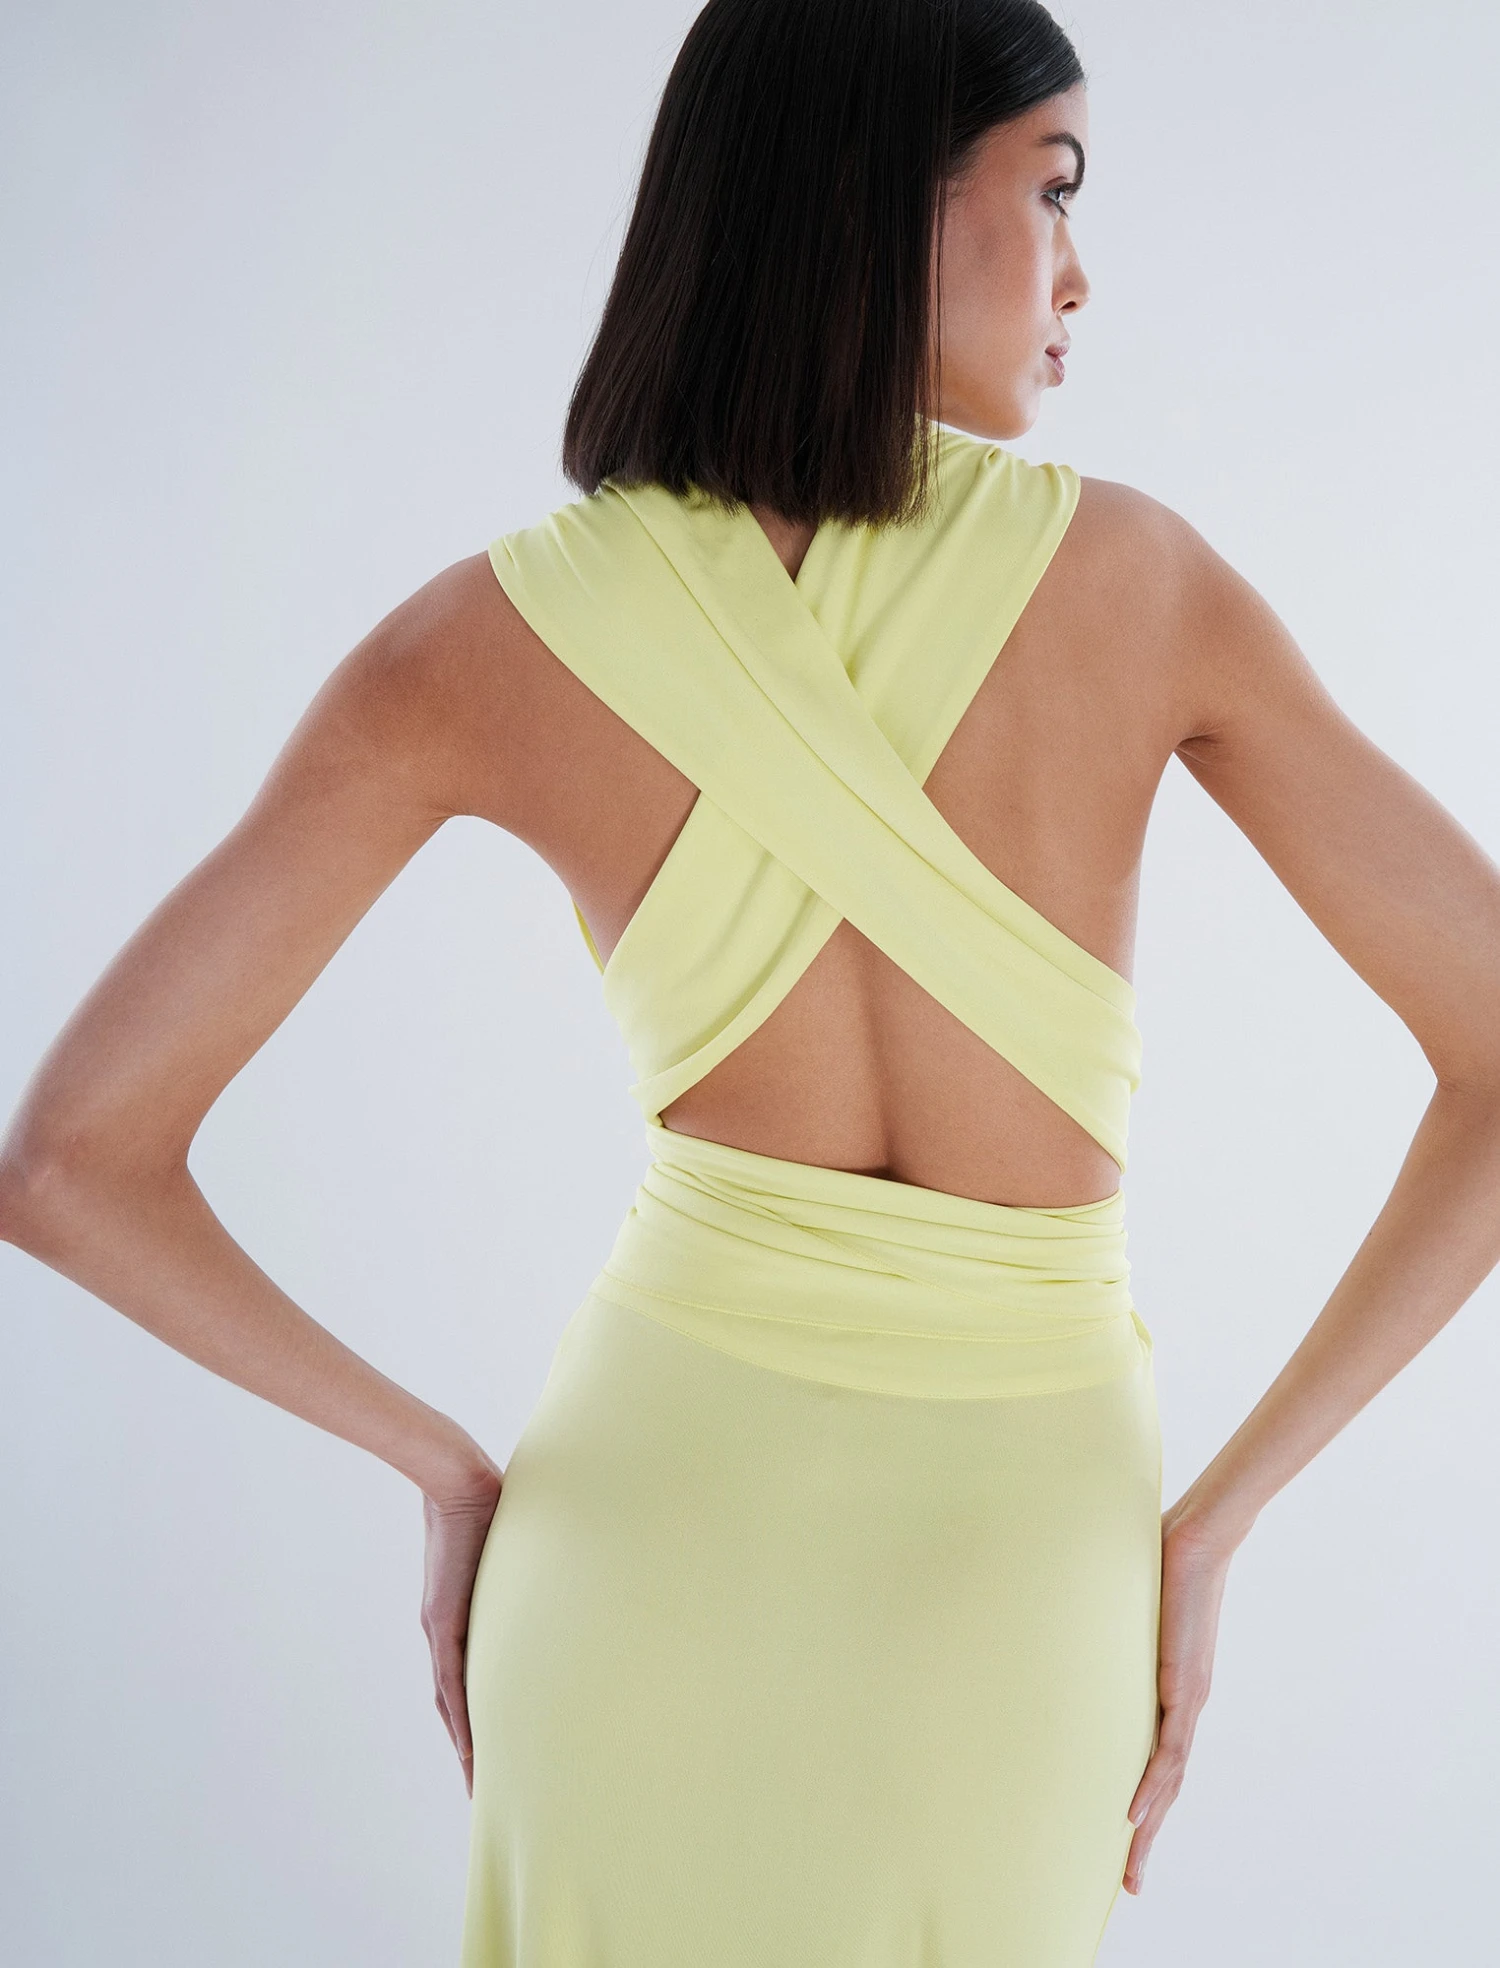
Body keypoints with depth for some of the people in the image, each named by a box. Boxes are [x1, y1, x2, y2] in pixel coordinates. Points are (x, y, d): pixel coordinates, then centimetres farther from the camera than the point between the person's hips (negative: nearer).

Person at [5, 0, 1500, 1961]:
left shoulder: (476, 639, -9)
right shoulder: (1137, 570, -10)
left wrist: (449, 1472, 3)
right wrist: (1203, 1528, -3)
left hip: (648, 1488, 0)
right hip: (1008, 1562, 0)